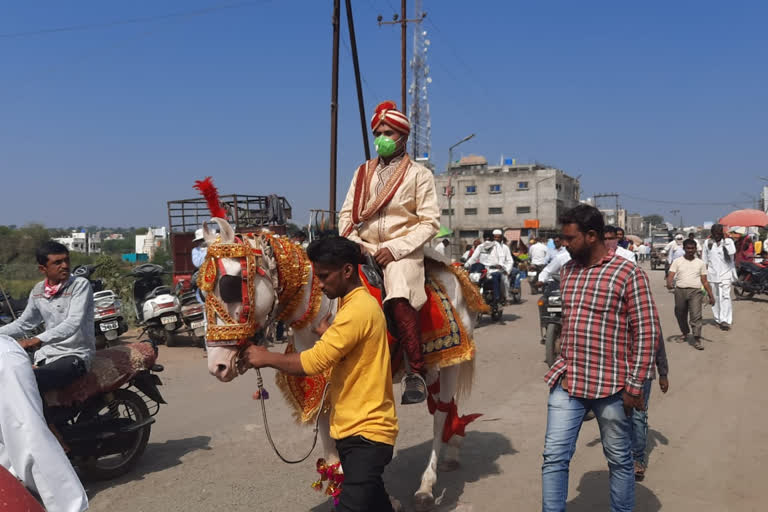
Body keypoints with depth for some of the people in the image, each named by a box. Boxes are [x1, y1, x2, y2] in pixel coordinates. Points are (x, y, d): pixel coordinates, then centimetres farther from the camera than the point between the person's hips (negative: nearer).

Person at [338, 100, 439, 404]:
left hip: (403, 251, -5)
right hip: (364, 250, 5)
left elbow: (430, 222, -2)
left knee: (399, 299, -29)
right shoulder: (363, 172, 18)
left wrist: (395, 248, -13)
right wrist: (351, 242, -4)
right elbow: (346, 214, 17)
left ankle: (416, 374, -20)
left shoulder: (419, 174, 5)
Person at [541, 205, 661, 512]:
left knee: (620, 461, 13)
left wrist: (634, 386, -12)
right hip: (567, 382, 5)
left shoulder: (628, 273, -10)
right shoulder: (568, 270, 8)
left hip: (611, 386, -5)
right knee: (554, 457, 4)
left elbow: (647, 332, -10)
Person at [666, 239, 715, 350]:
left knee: (696, 315, -12)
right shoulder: (677, 262, 9)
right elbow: (670, 276, -1)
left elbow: (704, 281, 12)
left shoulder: (700, 263, 12)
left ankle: (697, 339, -11)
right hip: (680, 291, 1)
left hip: (695, 291, -1)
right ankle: (685, 333, 36)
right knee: (680, 315, 12)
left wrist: (711, 295, 6)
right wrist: (669, 283, -23)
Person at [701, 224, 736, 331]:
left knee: (725, 296, -12)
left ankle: (725, 320, -15)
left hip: (725, 273, -2)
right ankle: (718, 319, 18)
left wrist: (724, 241, -16)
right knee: (714, 297, 7)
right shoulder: (707, 243, 6)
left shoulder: (728, 241, 0)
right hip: (712, 274, 2)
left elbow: (732, 252, -20)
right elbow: (704, 260, 10)